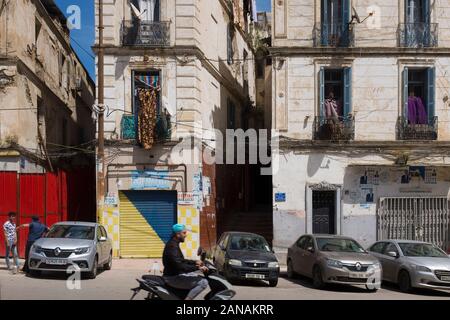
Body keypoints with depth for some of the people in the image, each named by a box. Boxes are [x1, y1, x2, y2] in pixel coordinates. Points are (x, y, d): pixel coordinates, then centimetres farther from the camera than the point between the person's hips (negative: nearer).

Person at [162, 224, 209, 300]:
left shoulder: (174, 244, 13)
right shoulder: (172, 246, -20)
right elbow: (179, 266, -30)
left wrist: (195, 262, 16)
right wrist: (197, 268, -28)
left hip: (176, 274, 11)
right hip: (173, 278, -11)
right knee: (203, 282, -18)